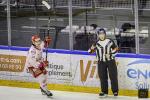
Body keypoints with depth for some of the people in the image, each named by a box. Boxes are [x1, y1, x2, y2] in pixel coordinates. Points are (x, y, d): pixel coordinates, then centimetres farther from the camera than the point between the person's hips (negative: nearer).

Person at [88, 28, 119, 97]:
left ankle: (115, 91, 6)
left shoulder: (110, 41, 0)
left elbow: (115, 49, 6)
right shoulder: (96, 43, 3)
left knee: (113, 76, -2)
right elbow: (90, 51, 3)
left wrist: (110, 54, -8)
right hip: (101, 62, 1)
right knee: (102, 77, 1)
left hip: (110, 61, -1)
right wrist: (92, 49, -19)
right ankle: (104, 91, 10)